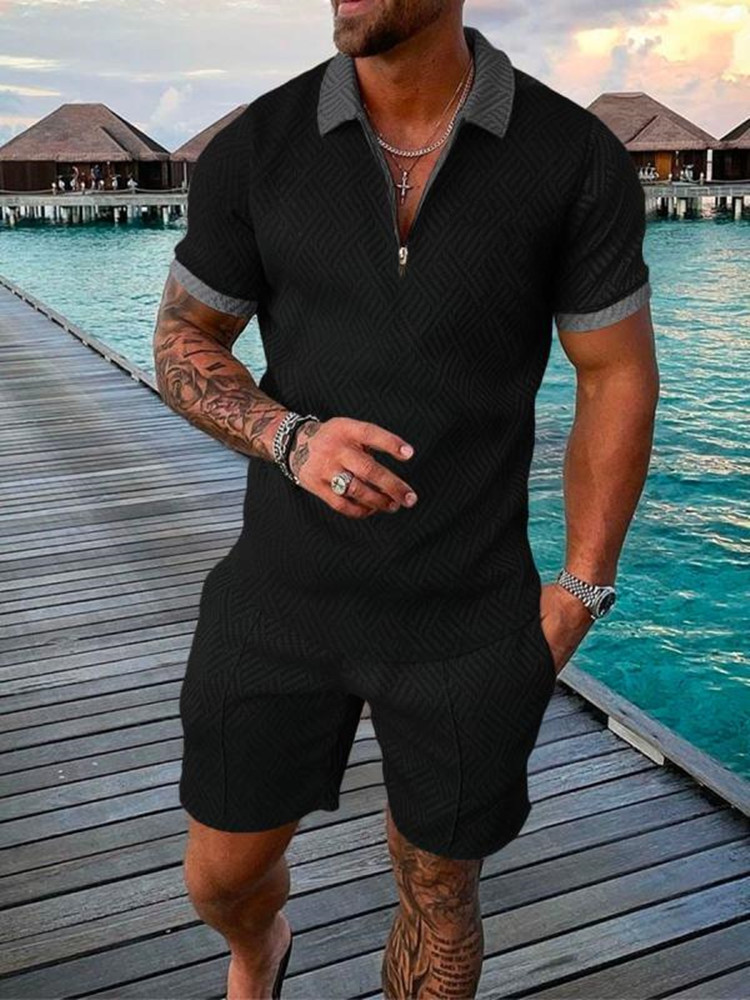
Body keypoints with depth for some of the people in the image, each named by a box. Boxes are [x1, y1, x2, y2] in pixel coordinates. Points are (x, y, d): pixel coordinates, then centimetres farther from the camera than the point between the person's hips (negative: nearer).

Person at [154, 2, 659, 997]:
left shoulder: (579, 159, -9)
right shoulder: (253, 150, -5)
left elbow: (619, 377, -2)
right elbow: (182, 343, 3)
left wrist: (579, 591, -5)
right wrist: (290, 439, -17)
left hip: (469, 616, -1)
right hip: (281, 597, 2)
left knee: (438, 888, 16)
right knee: (222, 874, 16)